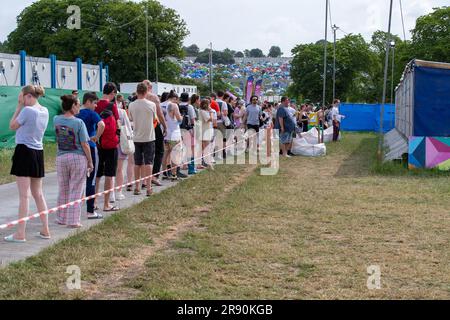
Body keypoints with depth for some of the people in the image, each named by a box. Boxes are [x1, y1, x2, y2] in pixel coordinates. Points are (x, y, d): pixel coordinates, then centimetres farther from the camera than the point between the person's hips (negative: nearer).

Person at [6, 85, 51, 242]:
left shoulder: (27, 110, -15)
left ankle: (20, 234, -4)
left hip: (24, 151, -8)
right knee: (38, 194, 15)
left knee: (24, 195, -7)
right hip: (38, 153, 8)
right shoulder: (45, 111, 8)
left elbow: (12, 126, -3)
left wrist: (19, 107, 1)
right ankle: (45, 230, 19)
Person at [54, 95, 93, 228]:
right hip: (78, 158, -4)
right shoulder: (79, 122, -14)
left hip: (61, 158, 4)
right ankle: (73, 221, 6)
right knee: (75, 191, 3)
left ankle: (62, 218, 25)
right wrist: (90, 162, -3)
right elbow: (85, 144, -11)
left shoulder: (56, 120, -2)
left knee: (63, 190, 16)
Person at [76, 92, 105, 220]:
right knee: (91, 181, -1)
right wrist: (96, 137, -16)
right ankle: (90, 211, 1)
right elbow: (101, 125, -29)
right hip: (90, 148, -6)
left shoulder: (76, 114, 9)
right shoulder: (91, 114, -10)